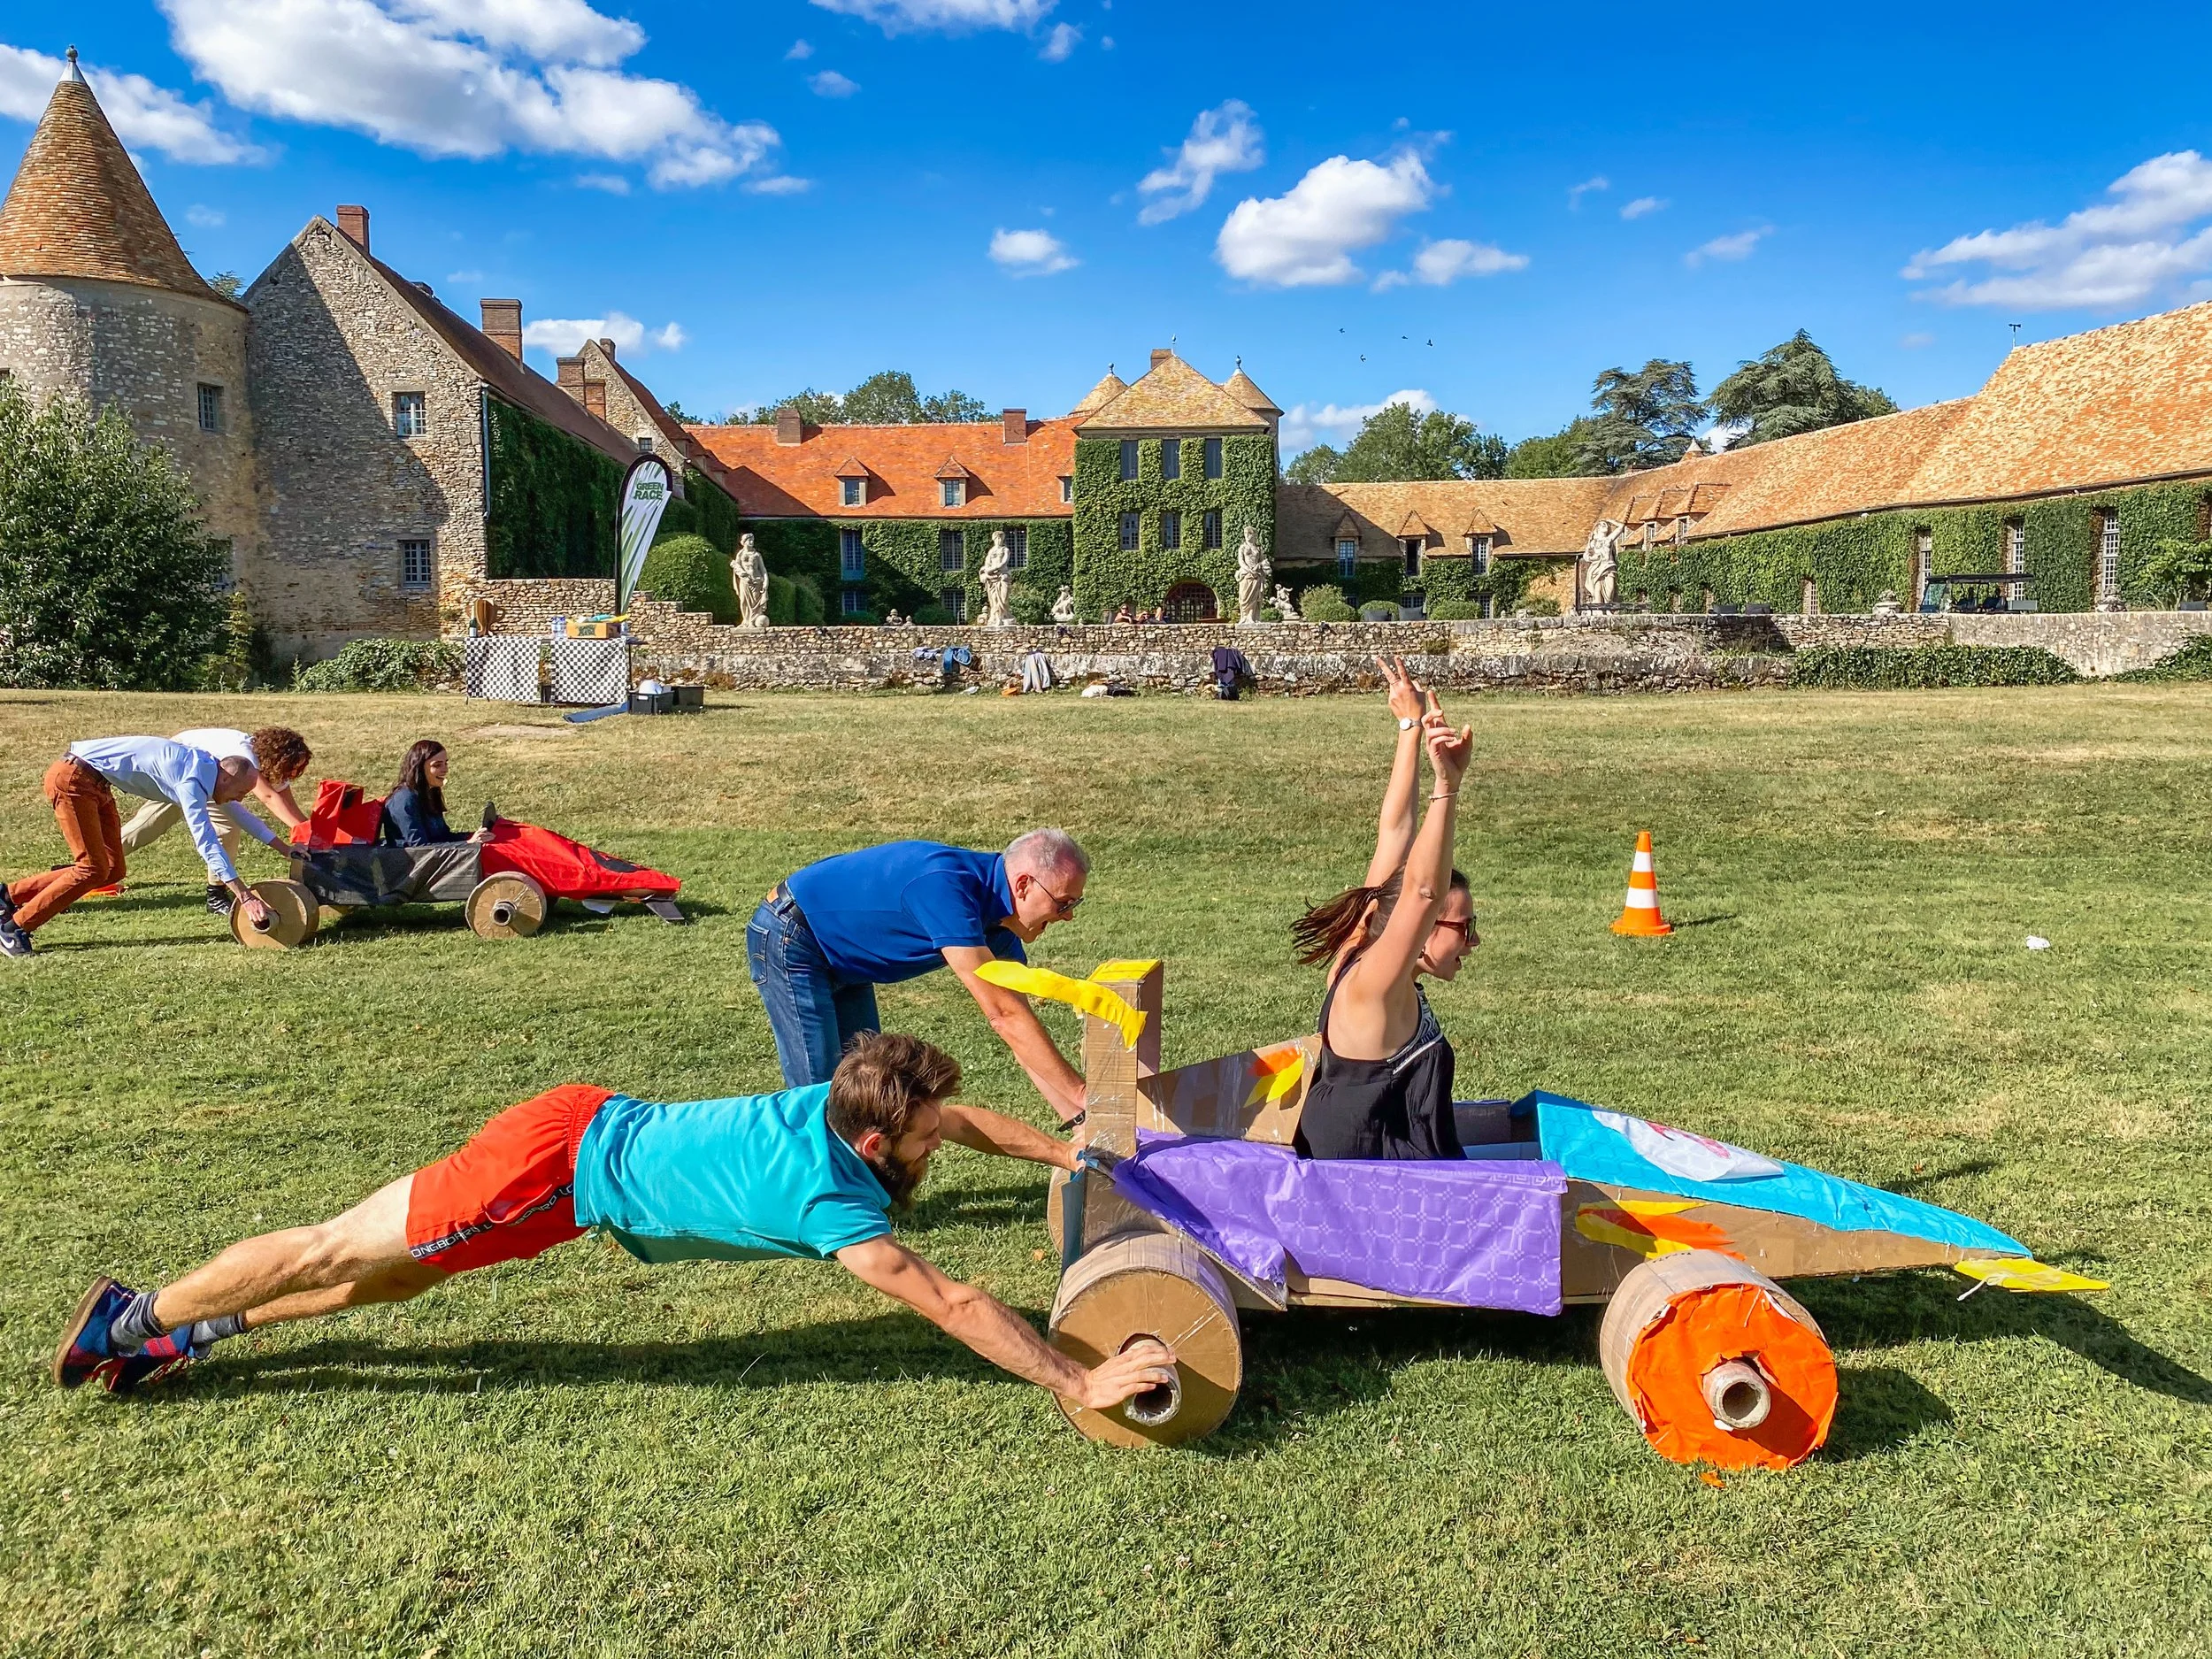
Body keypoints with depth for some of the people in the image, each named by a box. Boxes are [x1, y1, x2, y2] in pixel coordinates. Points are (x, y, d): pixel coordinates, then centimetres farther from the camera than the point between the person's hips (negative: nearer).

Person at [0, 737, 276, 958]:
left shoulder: (207, 768, 2)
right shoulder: (193, 782, -26)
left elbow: (239, 815, 19)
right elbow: (207, 844, -32)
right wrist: (246, 899, -35)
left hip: (95, 784, 9)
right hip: (72, 779, -9)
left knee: (112, 870, 7)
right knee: (93, 869, -11)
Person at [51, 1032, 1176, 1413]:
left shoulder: (840, 1099, -6)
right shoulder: (828, 1202, -28)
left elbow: (951, 1113, 12)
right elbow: (951, 1303, -31)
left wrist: (1065, 1151, 10)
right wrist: (1079, 1382, -30)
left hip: (588, 1125, 8)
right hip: (565, 1168, -8)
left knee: (389, 1276, 24)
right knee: (340, 1252, 10)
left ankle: (190, 1332, 37)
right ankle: (143, 1316, 28)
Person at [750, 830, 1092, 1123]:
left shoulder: (1001, 927, -7)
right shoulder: (944, 886, -35)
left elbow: (1017, 1019, -3)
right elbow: (1003, 1015, -36)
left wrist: (1079, 1117, -9)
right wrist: (1083, 1095, -33)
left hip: (842, 962, 9)